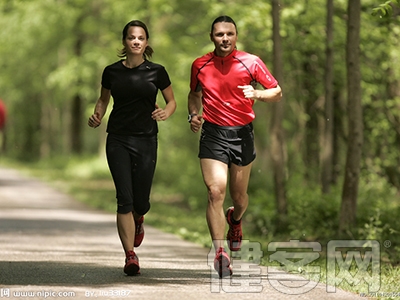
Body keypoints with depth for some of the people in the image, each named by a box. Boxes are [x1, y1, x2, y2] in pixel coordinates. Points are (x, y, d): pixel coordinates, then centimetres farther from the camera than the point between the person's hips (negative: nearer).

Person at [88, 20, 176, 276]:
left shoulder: (156, 72, 2)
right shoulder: (112, 72, 4)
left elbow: (172, 101, 11)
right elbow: (103, 99, 18)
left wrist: (166, 112, -11)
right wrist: (97, 115, -2)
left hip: (146, 140, 0)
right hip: (118, 140, 0)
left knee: (141, 202, 2)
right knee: (124, 199, -10)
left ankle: (137, 220, 41)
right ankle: (130, 256, -6)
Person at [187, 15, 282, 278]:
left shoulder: (251, 62, -2)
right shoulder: (200, 65, 4)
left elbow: (277, 93, 2)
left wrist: (256, 94, -18)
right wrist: (194, 114, 2)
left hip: (242, 134, 0)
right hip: (213, 134, 0)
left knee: (239, 195, 11)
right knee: (215, 191, -16)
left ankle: (236, 219, 48)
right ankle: (220, 253, -17)